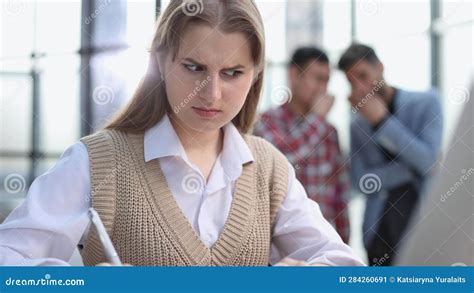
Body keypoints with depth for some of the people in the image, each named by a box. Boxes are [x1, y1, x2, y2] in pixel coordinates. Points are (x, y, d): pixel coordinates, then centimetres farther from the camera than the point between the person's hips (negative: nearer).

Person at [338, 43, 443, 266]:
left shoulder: (426, 103, 1)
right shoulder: (358, 125, 9)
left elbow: (428, 160, -11)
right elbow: (362, 182, -2)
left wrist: (382, 120, -12)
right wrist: (414, 167, -10)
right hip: (380, 231, 3)